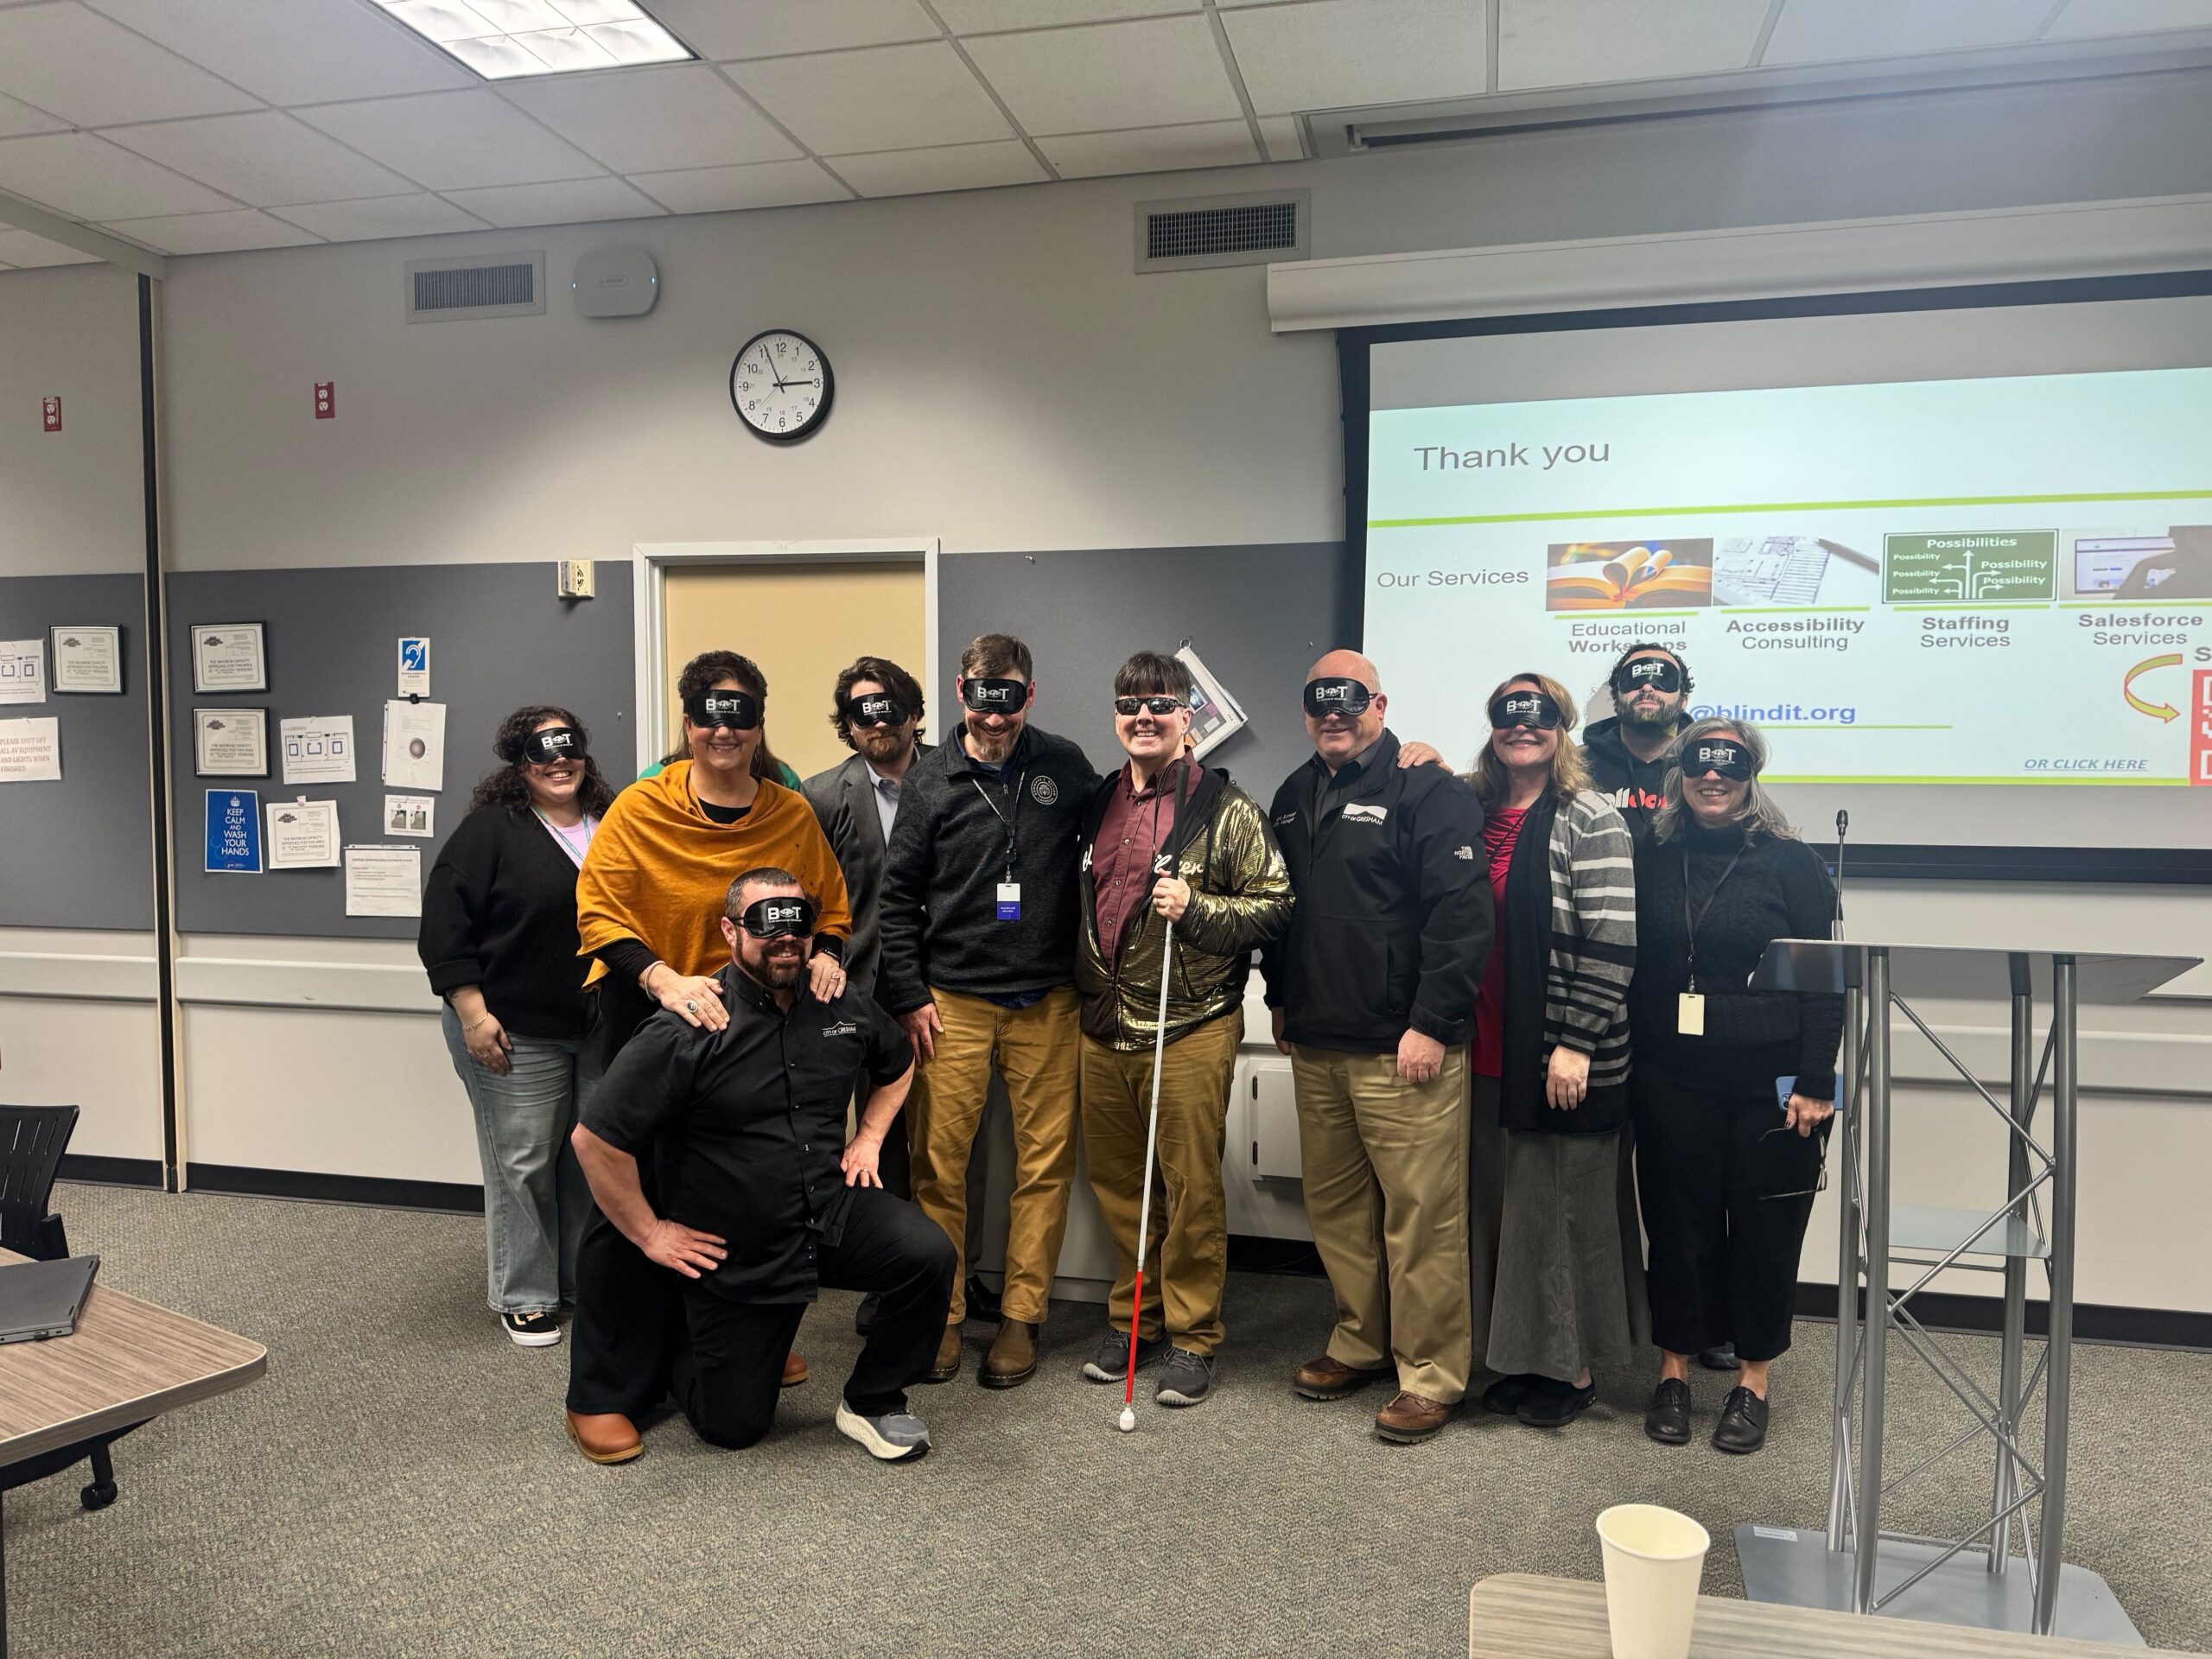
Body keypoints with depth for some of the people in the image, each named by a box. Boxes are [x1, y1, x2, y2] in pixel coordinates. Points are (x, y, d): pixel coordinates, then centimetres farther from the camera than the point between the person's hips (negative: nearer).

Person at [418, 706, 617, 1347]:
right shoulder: (490, 829, -6)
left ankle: (590, 1279, 27)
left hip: (603, 1029, 5)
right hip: (515, 1033, -5)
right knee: (523, 1161, 2)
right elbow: (444, 921, -11)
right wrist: (472, 1012, -16)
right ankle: (523, 1296, 17)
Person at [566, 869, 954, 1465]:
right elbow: (596, 1140, -18)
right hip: (734, 1252, -3)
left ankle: (872, 1403, 0)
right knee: (734, 1425, 6)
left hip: (832, 1209, 4)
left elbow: (899, 1063, 22)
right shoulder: (689, 1030, -19)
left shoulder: (845, 1007, -2)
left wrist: (869, 1135, 8)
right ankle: (677, 1345, 41)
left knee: (929, 1255, -24)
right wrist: (650, 1233, -11)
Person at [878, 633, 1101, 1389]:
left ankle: (1021, 1316, 17)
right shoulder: (932, 778, 1)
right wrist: (909, 996, -2)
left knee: (1045, 1161, 4)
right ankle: (939, 1314, 16)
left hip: (1047, 1004, 1)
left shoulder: (1065, 767, 4)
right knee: (938, 1163, 1)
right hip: (952, 1002, -1)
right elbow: (897, 896, 3)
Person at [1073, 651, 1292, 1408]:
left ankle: (1191, 1337, 19)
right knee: (1116, 1185, 15)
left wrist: (1195, 908, -20)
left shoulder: (1225, 808, -7)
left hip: (1191, 1030, -5)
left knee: (1192, 1190, 3)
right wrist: (1081, 990, 15)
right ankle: (1131, 1318, 32)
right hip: (1103, 1030, 6)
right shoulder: (1096, 804, 11)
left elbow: (1276, 904, -7)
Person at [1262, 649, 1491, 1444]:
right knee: (1334, 1206, 15)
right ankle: (1361, 1344, 31)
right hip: (1315, 1048, 8)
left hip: (1403, 1049, -7)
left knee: (1421, 1214, -2)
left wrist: (1431, 1025, -19)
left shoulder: (1428, 791, -9)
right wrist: (1281, 999, 21)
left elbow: (1462, 914, -16)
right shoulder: (1293, 797, 15)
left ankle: (1430, 1374, 11)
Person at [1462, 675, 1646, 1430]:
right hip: (1488, 1055, 6)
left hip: (1564, 1057, -6)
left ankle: (1574, 1369, 20)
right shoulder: (1476, 811, 11)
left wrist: (1576, 1043, -18)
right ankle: (1522, 1358, 27)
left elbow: (1611, 942, -15)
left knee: (1563, 1209, 4)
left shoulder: (1590, 821, -9)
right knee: (1498, 1208, 13)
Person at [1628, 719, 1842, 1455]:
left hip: (1769, 1084, -2)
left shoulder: (1792, 863, -3)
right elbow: (1631, 969, 10)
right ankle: (1674, 1370, 23)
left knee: (1764, 1229, 7)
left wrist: (1815, 1084, -9)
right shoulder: (1651, 858, 6)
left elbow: (1823, 981, -4)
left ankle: (1753, 1382, 22)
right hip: (1671, 1081, 2)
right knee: (1677, 1223, 8)